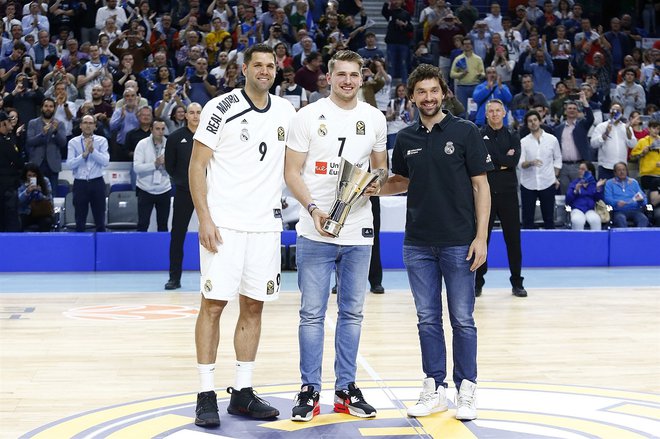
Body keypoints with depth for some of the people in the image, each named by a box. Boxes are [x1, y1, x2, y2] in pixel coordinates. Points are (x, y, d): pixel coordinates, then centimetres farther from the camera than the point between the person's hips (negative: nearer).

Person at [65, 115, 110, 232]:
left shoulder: (102, 141, 3)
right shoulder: (73, 142, 2)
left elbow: (105, 161, -10)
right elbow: (69, 164, -9)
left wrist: (92, 150, -20)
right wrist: (84, 154, -19)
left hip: (97, 183, 0)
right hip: (80, 183, 0)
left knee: (100, 221, 5)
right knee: (80, 222, 6)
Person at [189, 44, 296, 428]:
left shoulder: (286, 111, 10)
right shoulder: (221, 108, -5)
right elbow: (198, 166, -6)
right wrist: (204, 218, -14)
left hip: (266, 224, 5)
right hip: (224, 223, -5)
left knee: (254, 306, 8)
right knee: (213, 304, -4)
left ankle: (243, 392, 16)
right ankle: (207, 395, 2)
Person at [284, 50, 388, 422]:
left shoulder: (374, 118, 8)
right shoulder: (309, 116, -2)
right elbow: (292, 172, -3)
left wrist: (377, 183, -6)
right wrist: (313, 207, -18)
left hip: (359, 232, 3)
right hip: (316, 232, -3)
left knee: (352, 313, 9)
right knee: (313, 313, 1)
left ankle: (346, 390, 18)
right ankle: (310, 391, 9)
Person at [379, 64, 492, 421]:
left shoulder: (465, 132, -4)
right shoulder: (406, 139, 8)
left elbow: (480, 185, -4)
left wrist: (481, 236, -11)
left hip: (458, 243, -4)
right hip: (418, 244, 4)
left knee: (462, 320, 2)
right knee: (427, 319, 8)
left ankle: (466, 390, 11)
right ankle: (435, 388, 17)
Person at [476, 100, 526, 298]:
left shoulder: (512, 136, 10)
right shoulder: (478, 135, 4)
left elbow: (514, 160, -7)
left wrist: (493, 161, -9)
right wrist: (504, 160, -8)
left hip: (508, 192, 2)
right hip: (485, 192, -2)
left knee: (513, 237, 4)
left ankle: (517, 283, 11)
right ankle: (478, 283, 8)